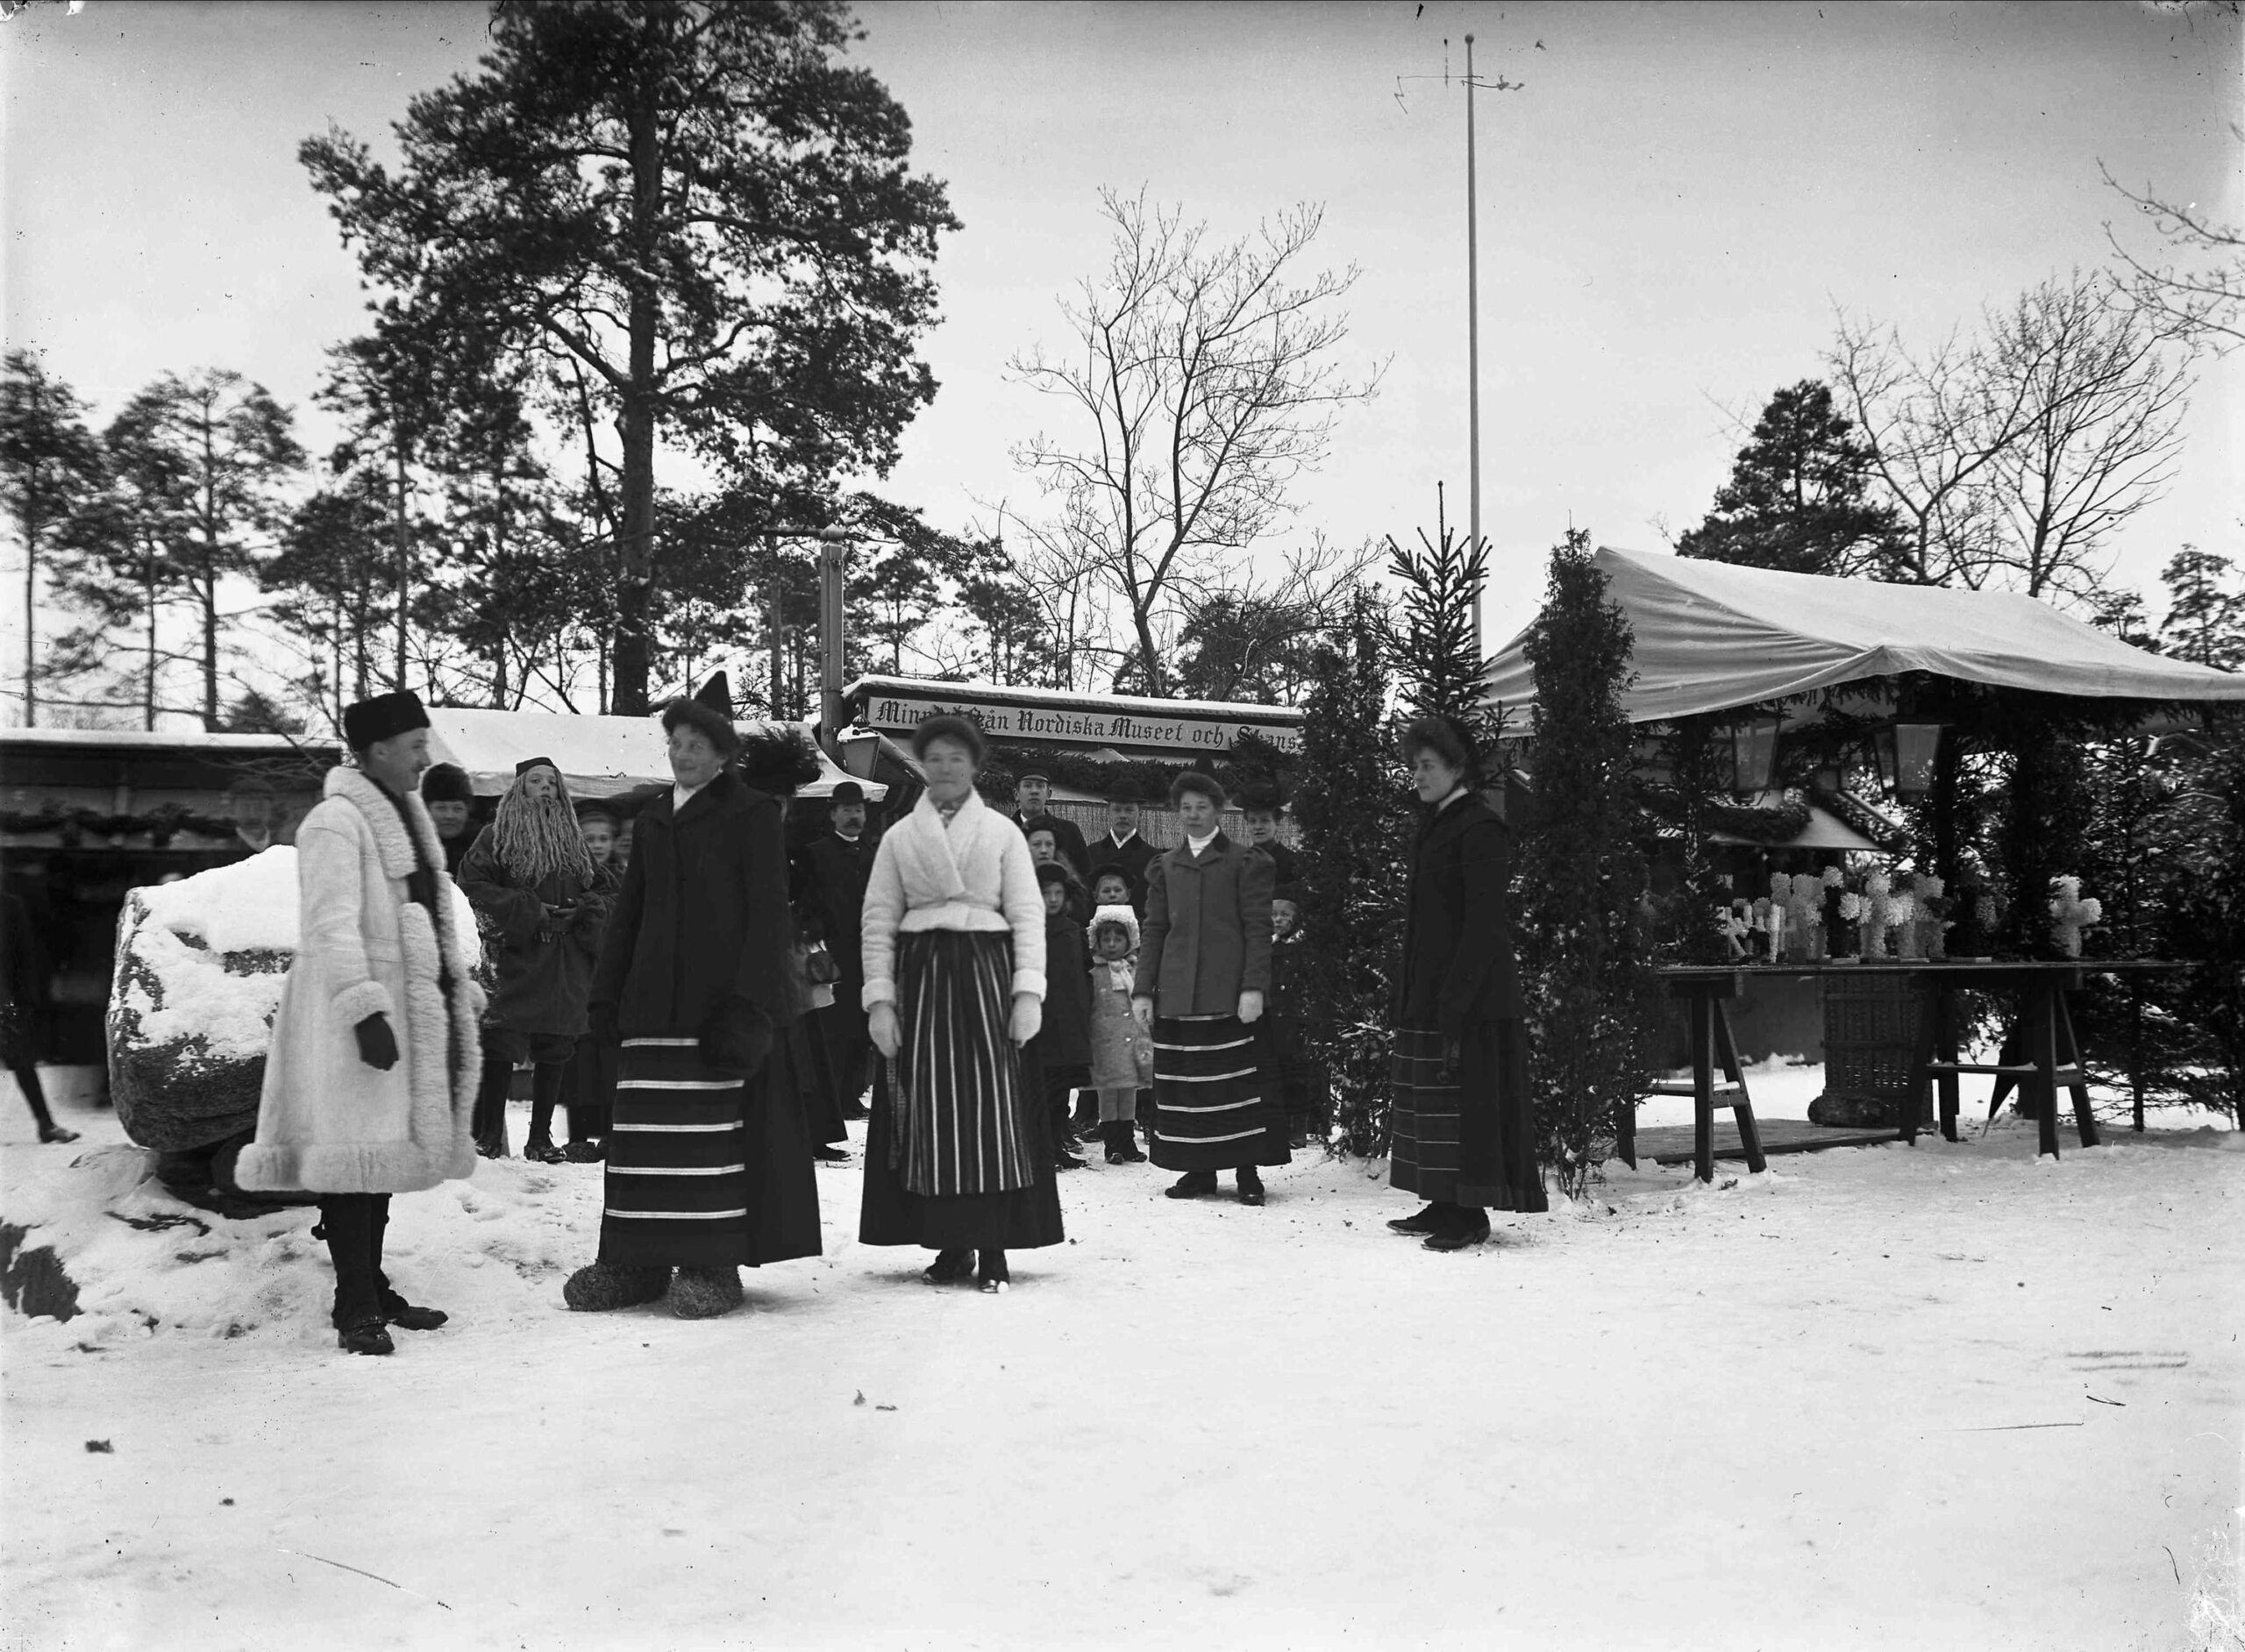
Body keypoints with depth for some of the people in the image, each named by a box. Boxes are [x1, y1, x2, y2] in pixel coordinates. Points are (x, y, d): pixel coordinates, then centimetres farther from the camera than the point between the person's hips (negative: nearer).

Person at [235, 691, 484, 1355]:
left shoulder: (405, 816, 18)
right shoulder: (337, 822, -13)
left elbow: (432, 919, 24)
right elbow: (331, 928, -20)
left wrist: (462, 996, 22)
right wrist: (364, 1010, -27)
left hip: (409, 1003, 10)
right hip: (357, 1009, -10)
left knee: (384, 1149, 14)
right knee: (356, 1154, -8)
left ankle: (371, 1288, 22)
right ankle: (355, 1307, -3)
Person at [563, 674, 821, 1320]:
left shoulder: (750, 814, -1)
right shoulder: (654, 818, 17)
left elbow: (767, 914, -7)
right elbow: (628, 910, 20)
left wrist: (748, 1006, -15)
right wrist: (606, 995, 12)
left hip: (717, 995, -5)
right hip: (654, 998, 6)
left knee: (713, 1127, -5)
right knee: (643, 1129, 4)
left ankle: (712, 1265, 1)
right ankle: (636, 1261, 10)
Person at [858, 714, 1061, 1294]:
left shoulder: (1002, 832, 8)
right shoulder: (899, 838, 11)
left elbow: (1028, 915, 3)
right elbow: (878, 921, 7)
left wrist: (1028, 991, -7)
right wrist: (879, 998, -3)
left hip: (986, 973, -1)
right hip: (920, 978, 1)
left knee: (993, 1109, -6)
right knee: (929, 1111, -2)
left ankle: (993, 1248, -4)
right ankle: (950, 1245, 5)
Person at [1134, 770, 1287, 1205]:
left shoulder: (1243, 863, 5)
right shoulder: (1165, 868, 16)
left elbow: (1258, 928, -1)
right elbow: (1153, 931, 15)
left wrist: (1254, 987, -10)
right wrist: (1143, 990, 7)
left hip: (1228, 994, -4)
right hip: (1176, 996, 4)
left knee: (1237, 1080, -5)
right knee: (1183, 1083, 3)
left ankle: (1247, 1172, 3)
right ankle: (1199, 1170, 11)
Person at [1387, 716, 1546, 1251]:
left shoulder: (1479, 827, -12)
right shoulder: (1434, 824, 15)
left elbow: (1484, 922, -17)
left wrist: (1456, 1001, -21)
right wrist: (1409, 995, 15)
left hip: (1468, 994, -9)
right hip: (1427, 992, 9)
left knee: (1465, 1100, -4)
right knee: (1431, 1099, 11)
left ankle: (1470, 1215, 2)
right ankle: (1444, 1207, 18)